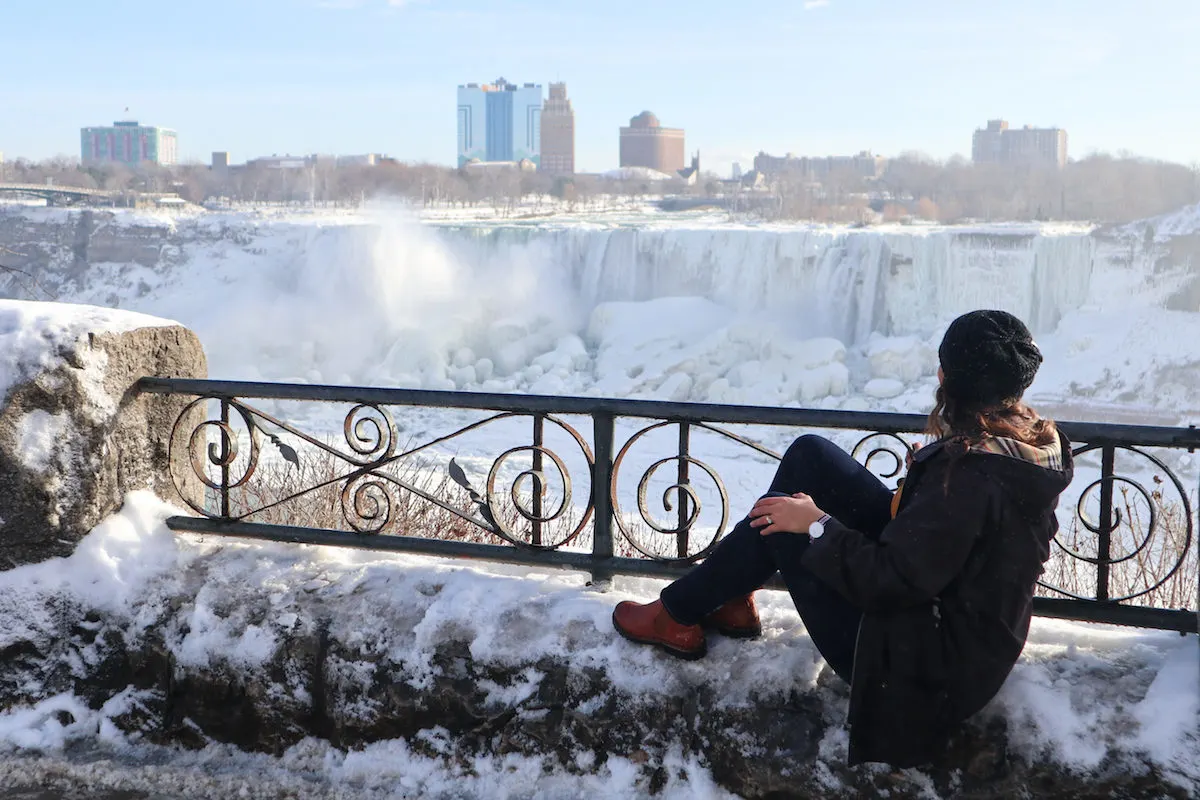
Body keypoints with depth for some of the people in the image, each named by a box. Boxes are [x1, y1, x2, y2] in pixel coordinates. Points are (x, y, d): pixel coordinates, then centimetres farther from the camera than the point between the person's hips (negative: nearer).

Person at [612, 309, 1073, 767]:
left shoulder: (970, 476, -32)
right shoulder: (1035, 439, -3)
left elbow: (893, 581, -28)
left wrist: (818, 526, -16)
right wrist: (928, 474, -1)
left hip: (927, 665, -9)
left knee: (779, 521, -5)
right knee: (809, 454, 4)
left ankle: (676, 617, 17)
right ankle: (732, 601, 20)